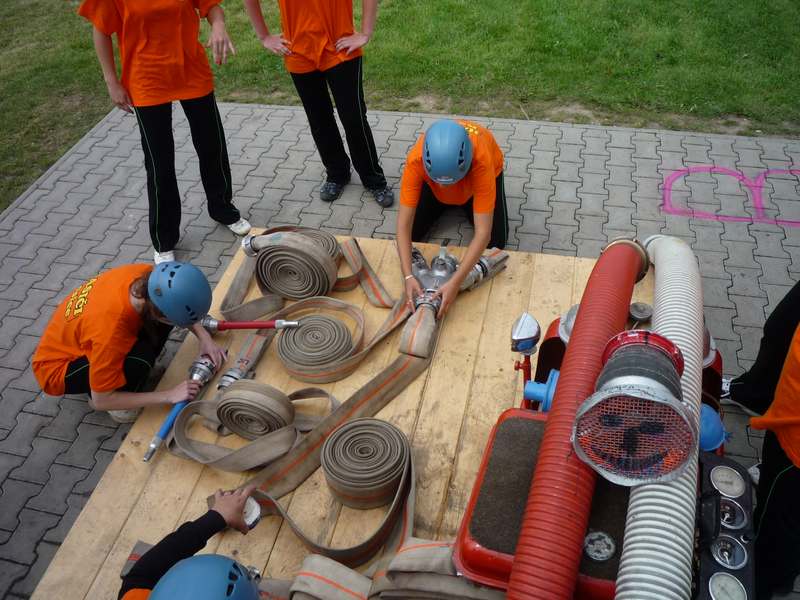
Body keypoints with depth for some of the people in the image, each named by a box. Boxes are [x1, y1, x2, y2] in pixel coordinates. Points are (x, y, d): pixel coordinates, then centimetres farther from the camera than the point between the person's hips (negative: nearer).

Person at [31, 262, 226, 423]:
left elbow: (182, 302, 0)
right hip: (56, 366, -7)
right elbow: (101, 401, -27)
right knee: (140, 357, -33)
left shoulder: (149, 275, -25)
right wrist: (168, 396, -25)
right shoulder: (111, 329, -41)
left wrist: (204, 336, -15)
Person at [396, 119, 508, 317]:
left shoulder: (482, 162, -46)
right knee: (413, 232, -6)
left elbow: (483, 232, -46)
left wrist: (455, 282, -54)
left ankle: (466, 203, 20)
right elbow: (404, 224, -39)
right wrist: (408, 276, -50)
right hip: (432, 174, 1)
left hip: (478, 174, -1)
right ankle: (446, 203, 23)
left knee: (495, 242, -8)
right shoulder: (416, 160, -42)